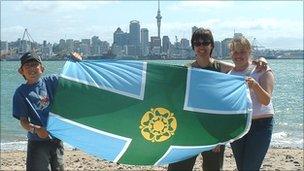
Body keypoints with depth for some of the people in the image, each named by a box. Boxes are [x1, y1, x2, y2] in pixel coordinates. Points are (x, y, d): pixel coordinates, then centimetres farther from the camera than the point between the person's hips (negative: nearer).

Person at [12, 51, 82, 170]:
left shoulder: (51, 81, 3)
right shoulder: (21, 92, -3)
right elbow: (23, 120, -7)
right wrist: (35, 129, -27)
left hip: (56, 138, 3)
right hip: (37, 141, -3)